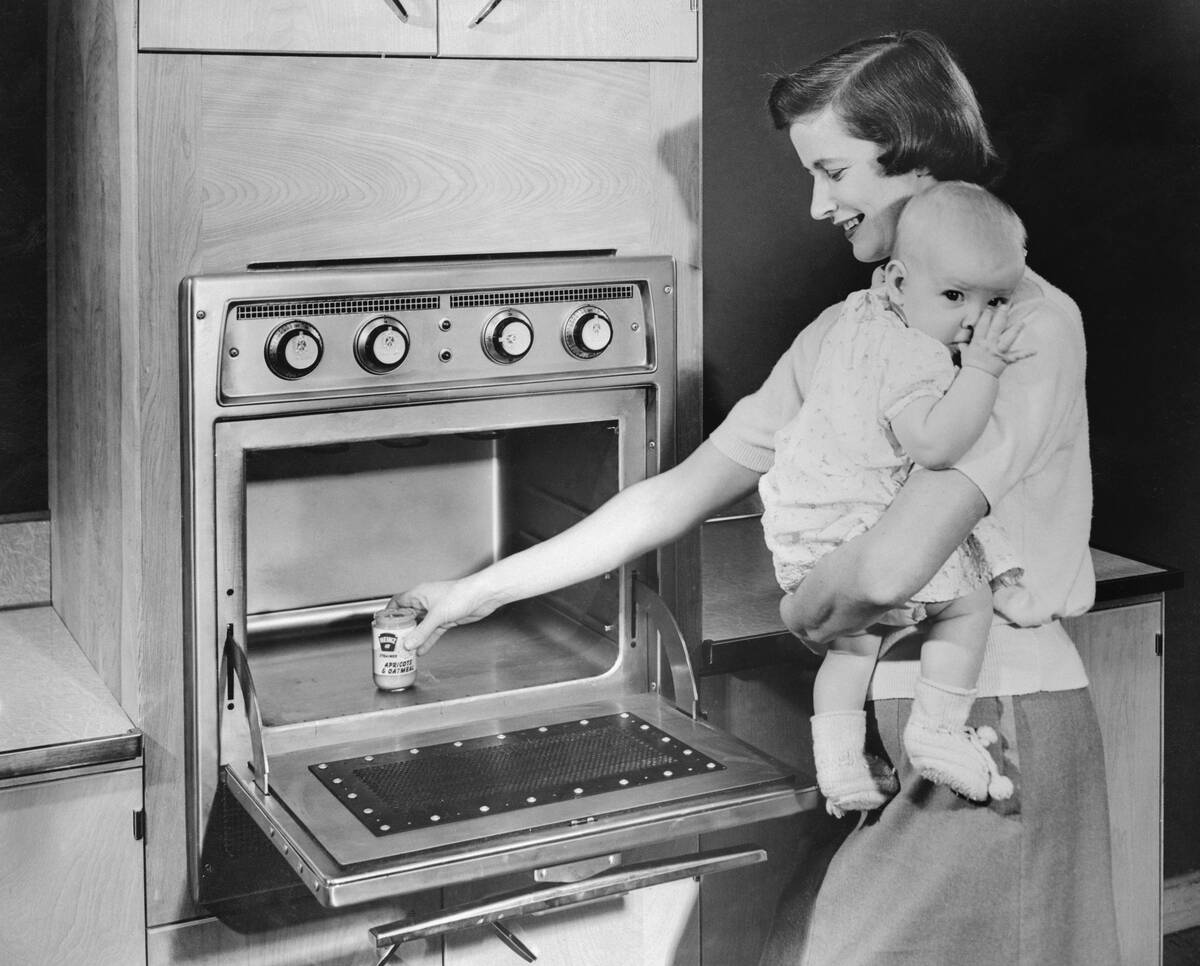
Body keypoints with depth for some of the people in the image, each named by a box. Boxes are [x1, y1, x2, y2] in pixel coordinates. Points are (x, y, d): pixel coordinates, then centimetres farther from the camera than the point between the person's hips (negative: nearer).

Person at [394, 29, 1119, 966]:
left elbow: (891, 567, -26)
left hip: (1001, 738, -6)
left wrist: (803, 607, -4)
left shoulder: (1032, 324, -16)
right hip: (889, 729, 6)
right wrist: (482, 591, 9)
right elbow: (681, 493, 9)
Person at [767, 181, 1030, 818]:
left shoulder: (859, 312, 6)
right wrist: (982, 367, -32)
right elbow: (933, 443, -35)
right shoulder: (913, 360, -23)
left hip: (799, 532, 9)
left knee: (854, 635, 27)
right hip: (860, 533, -9)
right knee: (969, 600, 9)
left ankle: (839, 761, 27)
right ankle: (937, 731, 11)